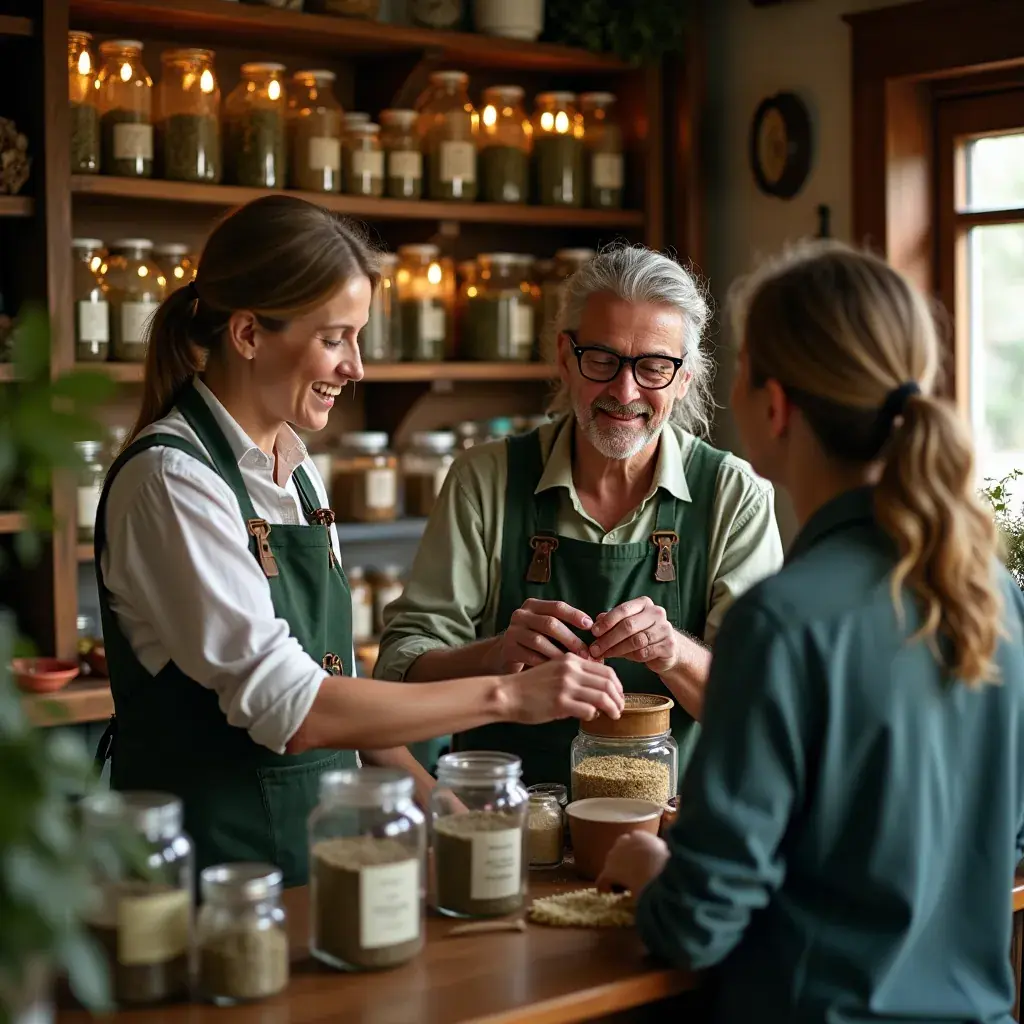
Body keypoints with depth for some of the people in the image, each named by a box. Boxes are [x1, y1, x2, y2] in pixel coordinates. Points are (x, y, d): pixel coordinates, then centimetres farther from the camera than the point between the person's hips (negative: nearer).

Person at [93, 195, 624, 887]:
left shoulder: (296, 467, 9)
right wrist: (505, 697, -21)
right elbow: (289, 709, -23)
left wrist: (436, 804, 3)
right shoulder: (171, 480, -16)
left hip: (316, 829, 7)